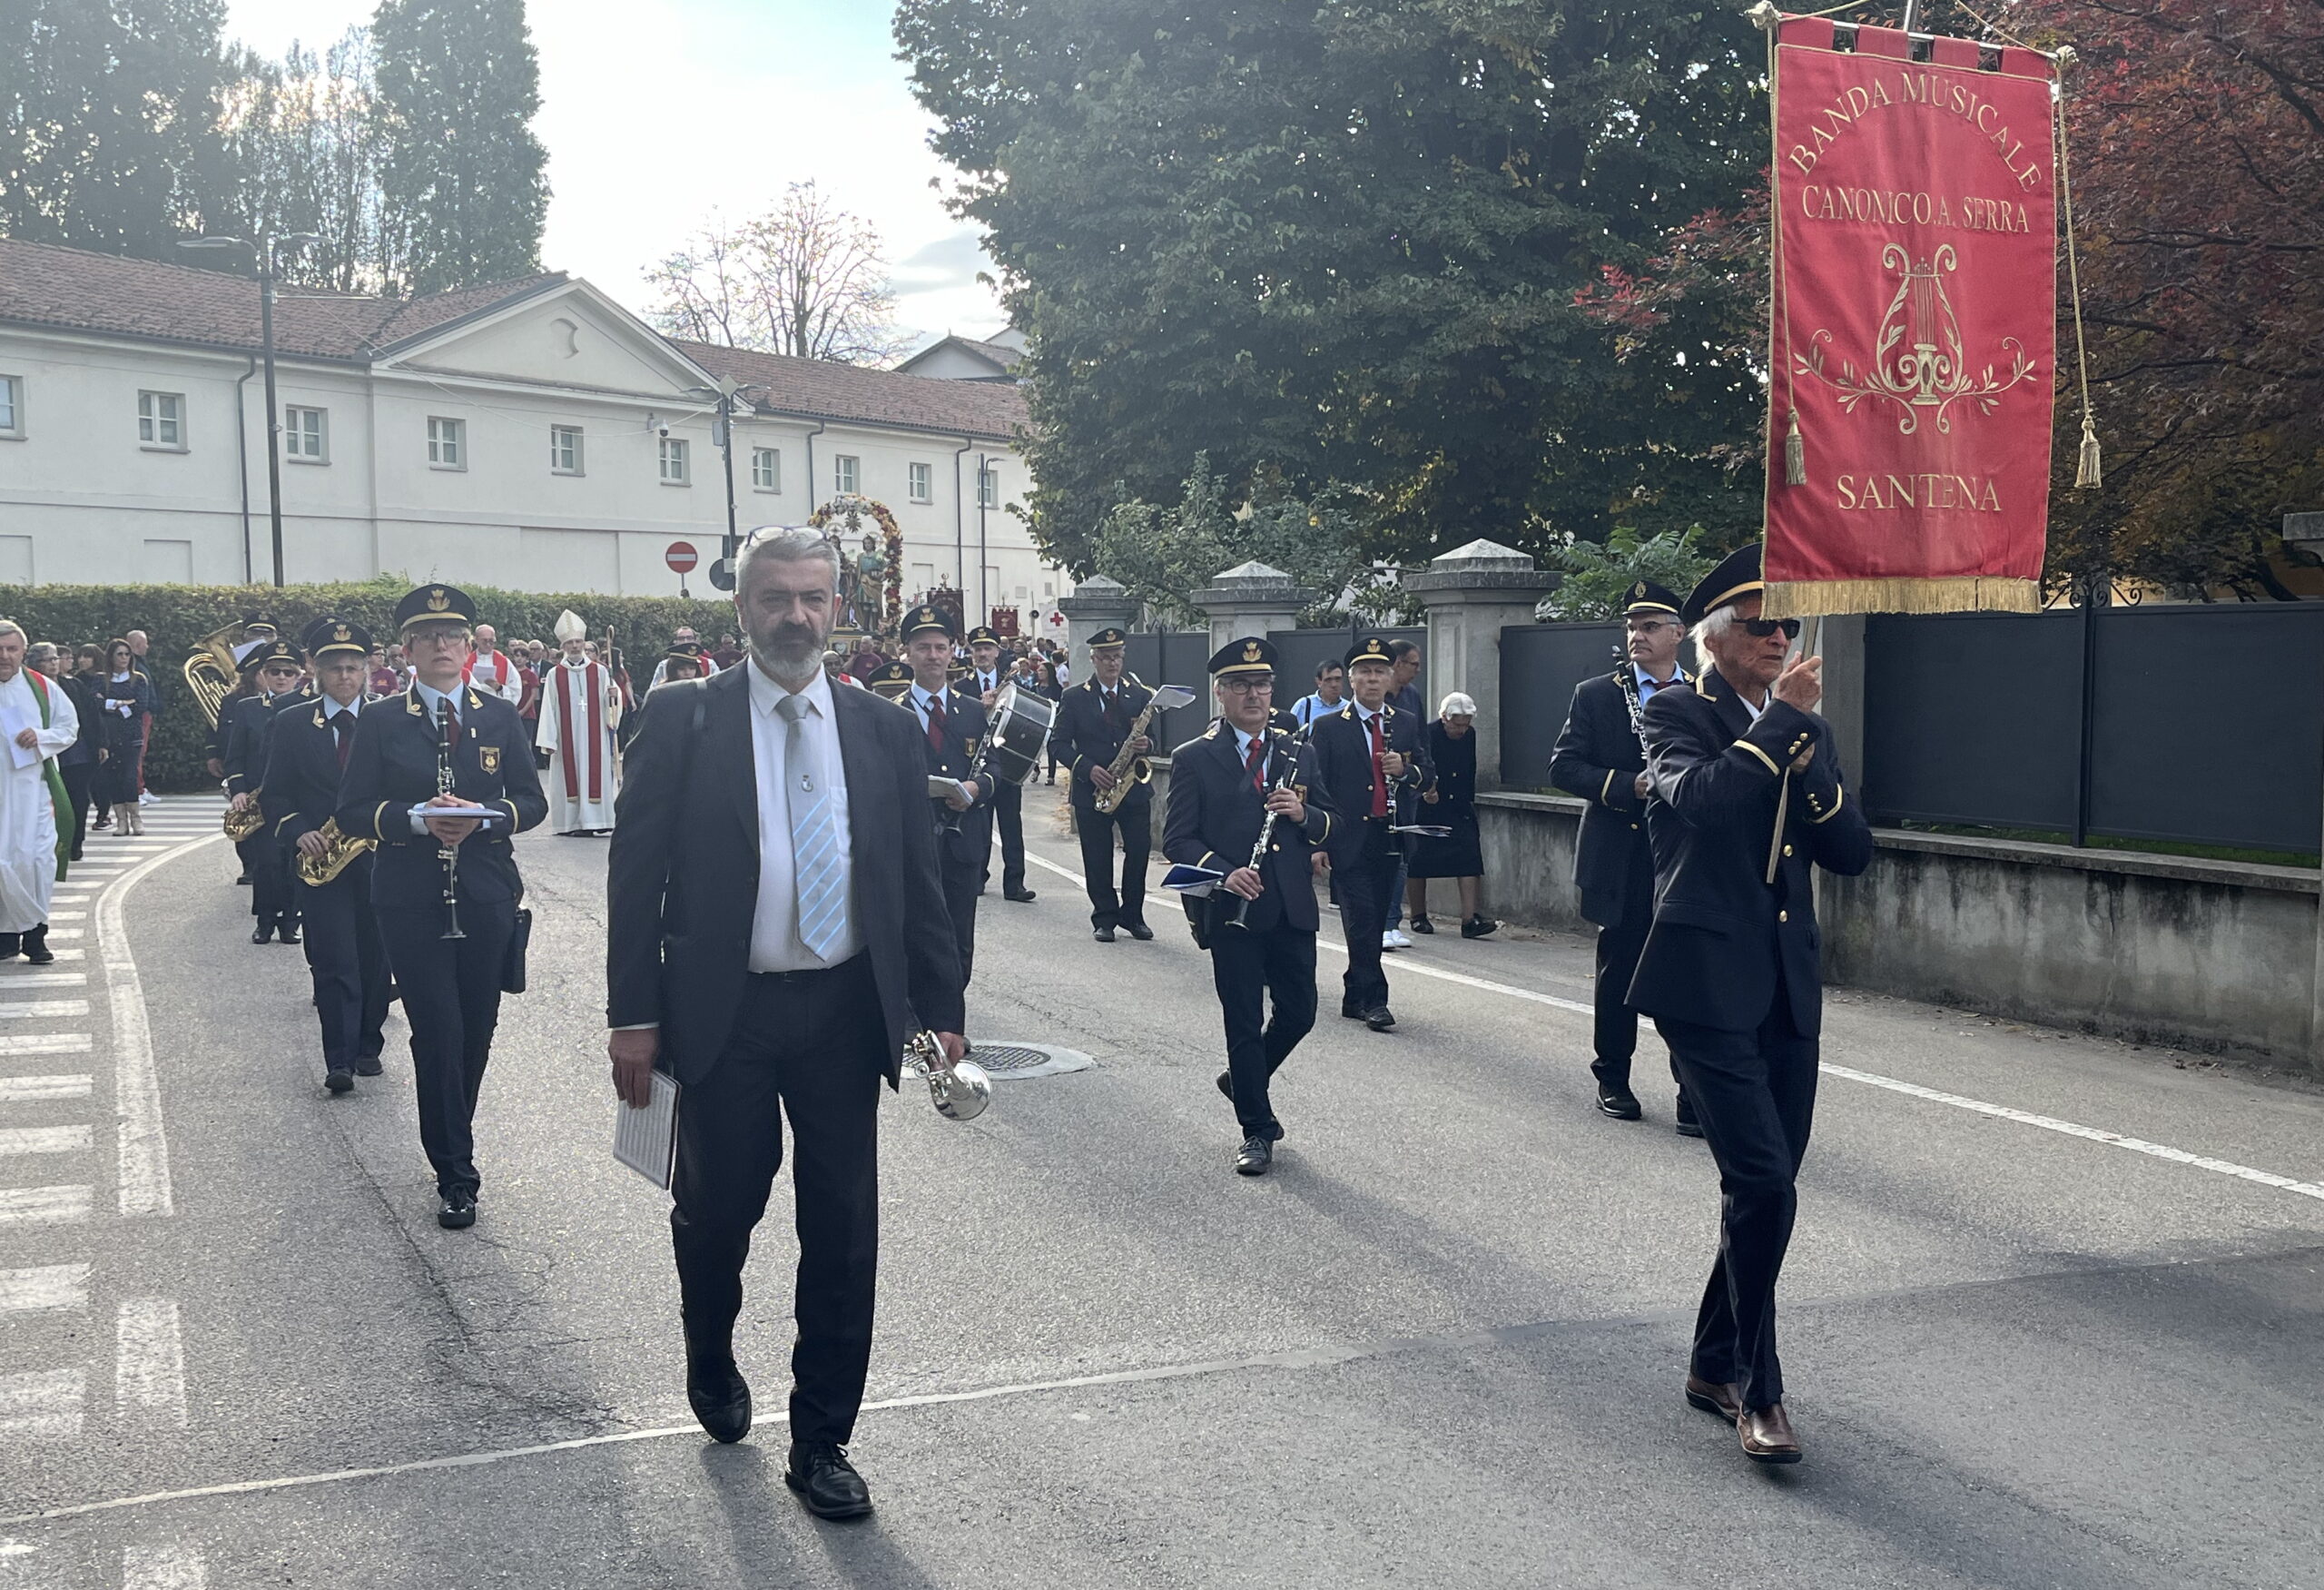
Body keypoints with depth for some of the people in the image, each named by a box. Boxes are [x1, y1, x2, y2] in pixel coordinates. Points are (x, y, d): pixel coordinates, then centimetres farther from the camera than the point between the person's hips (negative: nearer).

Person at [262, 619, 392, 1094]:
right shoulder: (291, 724, 6)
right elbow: (274, 794, 5)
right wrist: (298, 832, -13)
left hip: (378, 859, 1)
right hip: (320, 859, -1)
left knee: (375, 958, 8)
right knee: (334, 961, -7)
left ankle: (368, 1045, 23)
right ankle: (339, 1059, -6)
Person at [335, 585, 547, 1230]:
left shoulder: (500, 716, 8)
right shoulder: (380, 722, 3)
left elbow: (532, 801, 5)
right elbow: (353, 811, -1)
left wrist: (483, 816, -15)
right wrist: (418, 819, -18)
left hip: (488, 901, 2)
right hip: (411, 903, -2)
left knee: (476, 1031, 9)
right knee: (437, 1033, -6)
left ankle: (450, 1142, 30)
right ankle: (457, 1176, 1)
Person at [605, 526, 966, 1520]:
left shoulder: (884, 729, 5)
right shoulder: (681, 720, -2)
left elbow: (918, 881, 8)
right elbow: (636, 874, -4)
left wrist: (939, 1013, 3)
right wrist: (635, 1014, -9)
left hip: (846, 1014, 2)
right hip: (724, 1015, -2)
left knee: (844, 1233, 6)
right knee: (716, 1212, 11)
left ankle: (821, 1441, 22)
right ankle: (712, 1363, 44)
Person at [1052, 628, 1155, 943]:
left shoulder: (1140, 695, 7)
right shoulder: (1074, 698, 1)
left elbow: (1153, 735, 10)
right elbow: (1060, 742, 0)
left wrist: (1147, 744, -15)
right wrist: (1088, 768, -14)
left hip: (1134, 786, 1)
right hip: (1091, 788, -1)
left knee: (1139, 850, -2)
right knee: (1098, 857, 2)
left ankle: (1133, 915, 13)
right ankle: (1104, 917, 14)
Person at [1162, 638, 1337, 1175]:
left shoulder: (1295, 752, 11)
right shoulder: (1193, 759, -2)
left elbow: (1328, 824, 14)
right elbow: (1177, 838, -5)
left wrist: (1303, 814, -9)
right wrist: (1224, 873, -21)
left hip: (1292, 908, 4)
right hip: (1232, 910, -4)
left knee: (1299, 1012, 9)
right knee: (1245, 1023, 2)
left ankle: (1242, 1080, 36)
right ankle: (1257, 1131, 16)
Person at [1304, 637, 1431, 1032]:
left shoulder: (1407, 726, 12)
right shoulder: (1328, 728, 0)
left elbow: (1426, 781, 14)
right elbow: (1315, 787, -3)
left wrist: (1405, 770, -9)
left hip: (1389, 841, 4)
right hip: (1349, 842, -4)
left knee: (1373, 922, 10)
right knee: (1363, 922, -10)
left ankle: (1354, 998, 21)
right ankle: (1374, 1000, -4)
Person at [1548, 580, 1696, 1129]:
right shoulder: (1595, 694, 5)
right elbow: (1563, 765, -1)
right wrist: (1626, 786, -15)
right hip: (1621, 859, 0)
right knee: (1618, 971, 10)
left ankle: (1694, 1096, 3)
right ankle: (1613, 1080, 25)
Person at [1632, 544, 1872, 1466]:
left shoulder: (1808, 733, 16)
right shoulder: (1676, 715, -2)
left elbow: (1854, 854, 9)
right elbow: (1698, 793, -24)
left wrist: (1810, 768, -6)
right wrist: (1781, 716, -14)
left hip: (1789, 992, 7)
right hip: (1707, 984, -7)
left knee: (1764, 1191, 12)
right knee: (1763, 1187, -13)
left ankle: (1715, 1365, 28)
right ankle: (1757, 1390, 1)